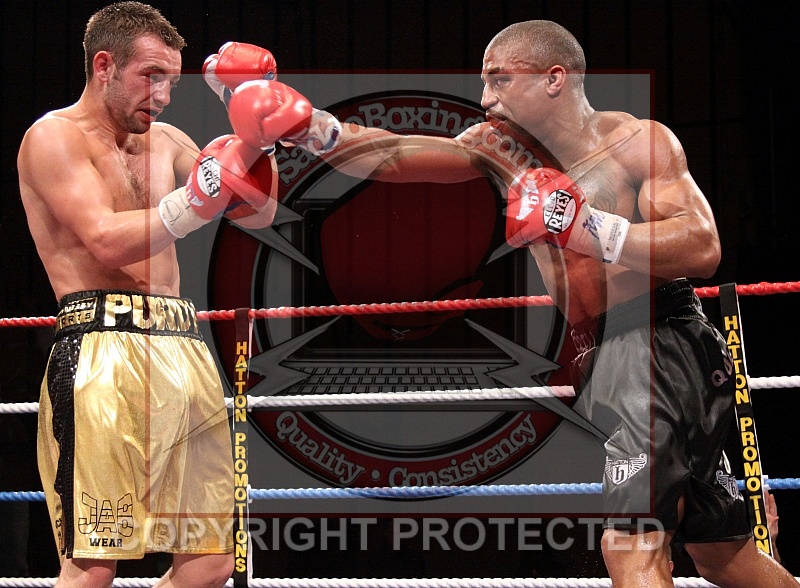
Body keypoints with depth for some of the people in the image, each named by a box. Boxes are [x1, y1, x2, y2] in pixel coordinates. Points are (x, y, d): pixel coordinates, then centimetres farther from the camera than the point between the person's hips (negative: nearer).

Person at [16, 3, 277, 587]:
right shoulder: (53, 137, 0)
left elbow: (259, 214, 19)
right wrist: (200, 199, -19)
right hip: (105, 353, -8)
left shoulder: (166, 142, 21)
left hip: (183, 350, 8)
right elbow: (107, 241, -13)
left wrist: (254, 141, 2)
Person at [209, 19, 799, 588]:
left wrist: (586, 226, -28)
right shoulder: (502, 146, 10)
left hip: (656, 342, -8)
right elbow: (396, 155, -2)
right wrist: (311, 127, -17)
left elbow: (703, 248, -21)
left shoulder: (637, 141, -9)